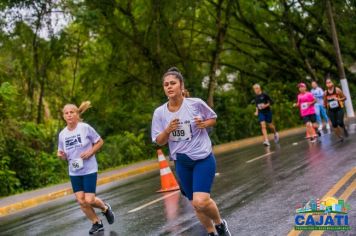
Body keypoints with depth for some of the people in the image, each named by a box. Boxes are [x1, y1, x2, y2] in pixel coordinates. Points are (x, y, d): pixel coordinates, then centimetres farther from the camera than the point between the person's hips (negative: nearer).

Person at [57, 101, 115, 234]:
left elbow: (100, 142, -1)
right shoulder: (62, 134, 0)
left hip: (89, 170, -4)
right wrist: (60, 155, -12)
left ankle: (105, 208, 23)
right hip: (74, 172, 4)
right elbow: (63, 155, 11)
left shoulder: (85, 128, -12)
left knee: (89, 200, -9)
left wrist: (91, 151, -16)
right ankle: (97, 223, 22)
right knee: (81, 201, 2)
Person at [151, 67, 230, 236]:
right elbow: (159, 142, 1)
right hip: (182, 163, 4)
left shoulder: (196, 103, -12)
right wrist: (168, 130, -20)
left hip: (203, 159, -4)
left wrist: (204, 123, -16)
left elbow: (213, 118, 6)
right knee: (196, 204, 12)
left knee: (201, 201, -20)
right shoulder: (159, 112, -6)